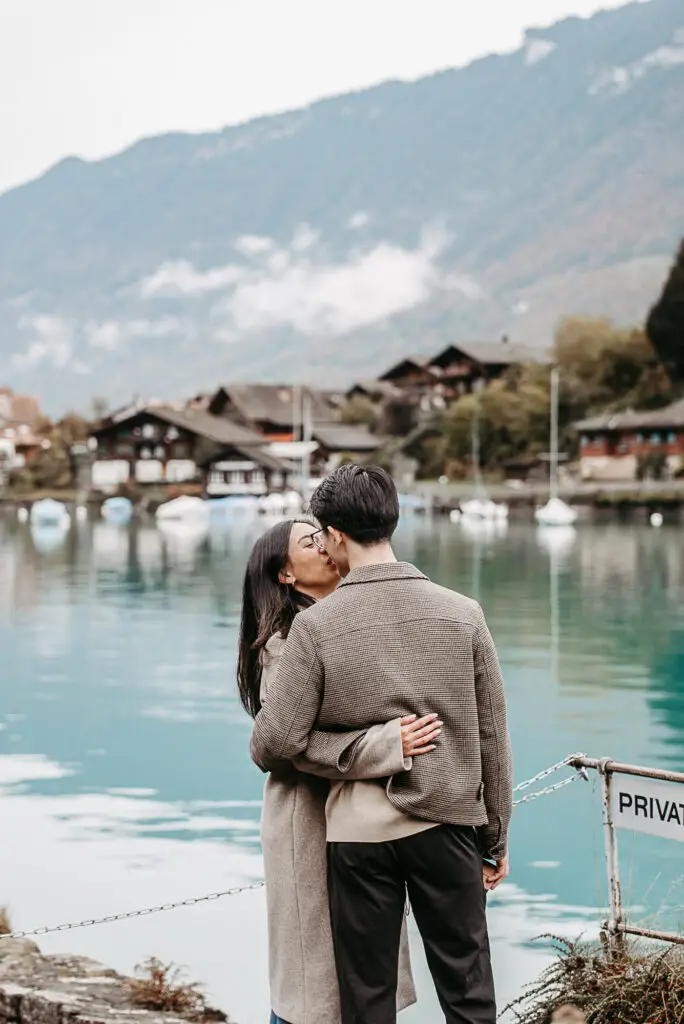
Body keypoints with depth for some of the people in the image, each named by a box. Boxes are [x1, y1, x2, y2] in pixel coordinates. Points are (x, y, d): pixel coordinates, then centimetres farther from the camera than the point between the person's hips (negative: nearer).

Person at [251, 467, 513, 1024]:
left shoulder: (316, 626, -11)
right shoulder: (462, 613, -4)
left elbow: (279, 740, -10)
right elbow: (491, 737, 1)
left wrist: (263, 750, 15)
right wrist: (497, 835, 11)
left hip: (358, 835, -1)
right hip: (448, 827, 2)